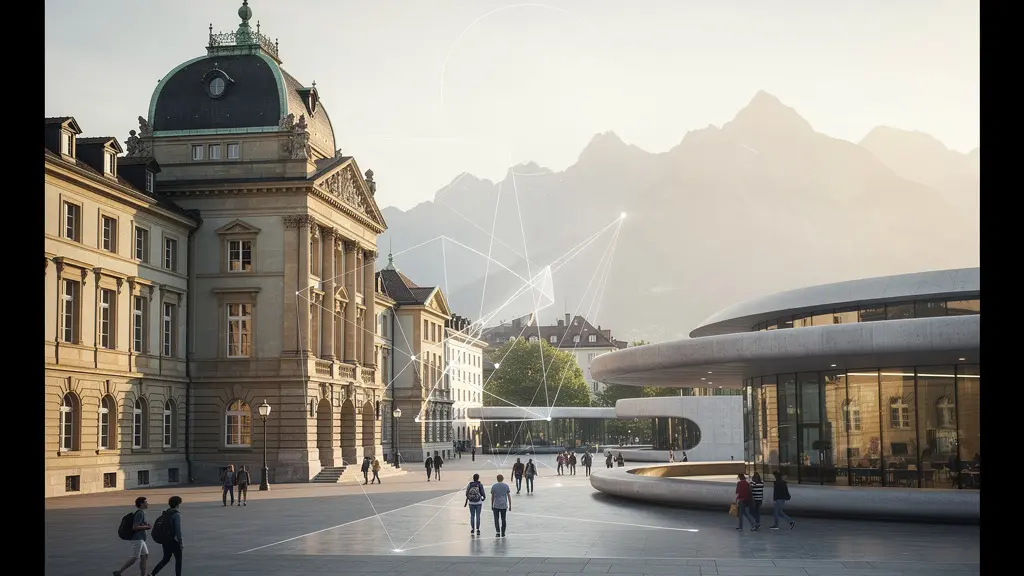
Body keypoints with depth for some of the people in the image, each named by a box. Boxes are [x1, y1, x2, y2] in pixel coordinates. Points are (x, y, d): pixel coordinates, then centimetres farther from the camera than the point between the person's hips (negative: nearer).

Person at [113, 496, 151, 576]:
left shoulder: (141, 513, 14)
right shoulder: (140, 513, -16)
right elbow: (134, 527, -23)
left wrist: (146, 526, 9)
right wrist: (146, 527, -14)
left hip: (140, 538, 10)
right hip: (137, 539, -10)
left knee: (145, 555, 10)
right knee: (135, 558, -7)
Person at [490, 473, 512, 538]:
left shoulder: (494, 486, -1)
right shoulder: (506, 486, 1)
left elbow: (492, 497, 3)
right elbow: (509, 496, 2)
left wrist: (492, 506, 13)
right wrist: (510, 506, 8)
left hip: (496, 506, -1)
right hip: (504, 505, 1)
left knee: (496, 519, 4)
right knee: (503, 519, 10)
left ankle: (498, 532, -10)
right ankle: (503, 533, 15)